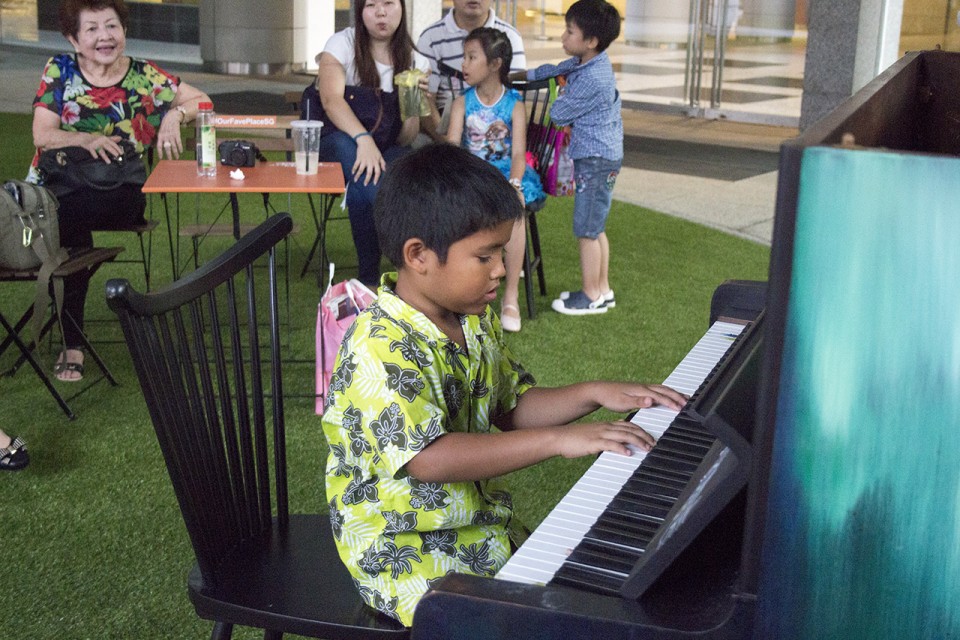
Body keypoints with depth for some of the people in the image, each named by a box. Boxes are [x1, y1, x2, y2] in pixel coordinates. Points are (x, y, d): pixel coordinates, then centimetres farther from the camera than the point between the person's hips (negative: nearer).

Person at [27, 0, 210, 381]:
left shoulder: (144, 76, 8)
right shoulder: (59, 71, 7)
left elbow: (200, 100, 11)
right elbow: (42, 135, -1)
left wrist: (174, 114, -9)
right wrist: (86, 139, -19)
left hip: (118, 195, 0)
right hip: (57, 187, 1)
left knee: (68, 213, -33)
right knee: (69, 221, -34)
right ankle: (71, 341, -21)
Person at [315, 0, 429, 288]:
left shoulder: (415, 61, 6)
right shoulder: (342, 43, -1)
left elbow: (405, 139, 1)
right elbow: (331, 99, -21)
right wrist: (364, 139, -37)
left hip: (385, 147, 2)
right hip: (340, 140, -1)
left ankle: (369, 276, -26)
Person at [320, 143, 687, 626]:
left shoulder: (477, 323, 5)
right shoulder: (381, 348, -25)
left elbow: (510, 408, 16)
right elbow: (430, 458, -34)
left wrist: (593, 394, 0)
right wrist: (557, 440, -36)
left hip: (479, 526, 8)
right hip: (404, 551, -8)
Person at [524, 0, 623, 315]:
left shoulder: (592, 79, -24)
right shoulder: (584, 62, 5)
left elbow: (558, 114, -16)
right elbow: (555, 70, 23)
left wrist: (563, 95, 4)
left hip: (596, 159, -10)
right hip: (602, 156, 10)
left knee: (586, 230, -1)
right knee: (596, 228, 17)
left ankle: (591, 296, 9)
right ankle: (602, 289, 26)